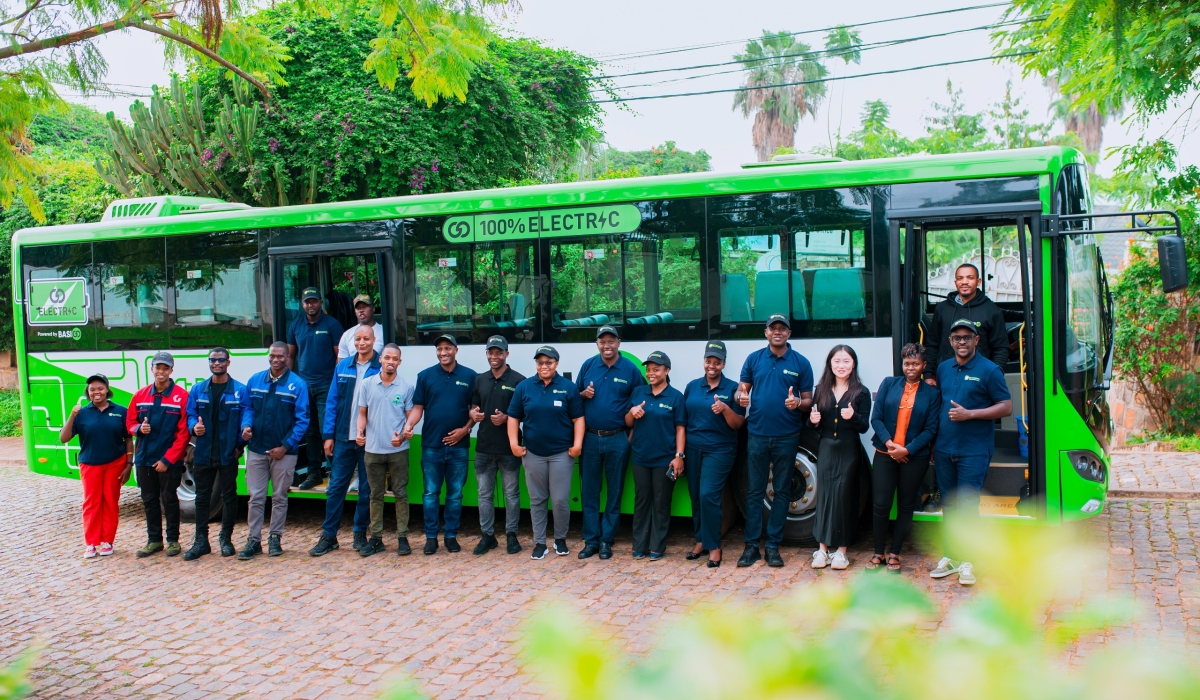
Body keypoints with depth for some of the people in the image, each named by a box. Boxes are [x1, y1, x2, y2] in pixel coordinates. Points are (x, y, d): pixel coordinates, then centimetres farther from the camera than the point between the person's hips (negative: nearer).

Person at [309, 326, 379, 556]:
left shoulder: (381, 368, -5)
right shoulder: (343, 367, 6)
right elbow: (332, 402, 7)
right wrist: (329, 435, 2)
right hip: (344, 438, 3)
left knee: (366, 489, 7)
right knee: (336, 486, 5)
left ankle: (360, 533, 20)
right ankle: (328, 535, 13)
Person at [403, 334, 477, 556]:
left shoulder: (469, 376, 2)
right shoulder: (425, 376, 4)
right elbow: (418, 407, 3)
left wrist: (466, 429, -8)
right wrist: (409, 424, -15)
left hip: (458, 445, 0)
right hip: (431, 445, 0)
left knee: (455, 493, 7)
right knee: (431, 493, 5)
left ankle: (451, 535, 16)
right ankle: (431, 536, 13)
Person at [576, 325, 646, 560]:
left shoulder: (631, 369, -3)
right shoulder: (588, 365, 4)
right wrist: (583, 394, -10)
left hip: (617, 439, -2)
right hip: (589, 438, 2)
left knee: (614, 491, 5)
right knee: (589, 491, 5)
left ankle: (606, 540, 14)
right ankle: (591, 540, 13)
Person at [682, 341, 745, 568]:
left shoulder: (732, 388, -3)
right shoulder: (692, 386, 9)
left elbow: (738, 424, -4)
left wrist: (725, 409, -23)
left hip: (719, 450, -4)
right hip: (693, 449, 4)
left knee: (708, 496, -13)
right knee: (695, 496, 7)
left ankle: (714, 546, -3)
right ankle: (701, 541, 21)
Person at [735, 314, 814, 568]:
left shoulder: (801, 363, 3)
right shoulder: (754, 359, 7)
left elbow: (808, 400, 3)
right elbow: (742, 389, 10)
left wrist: (798, 402, -19)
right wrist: (741, 397, -14)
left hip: (787, 436, -1)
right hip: (757, 434, 1)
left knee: (782, 491, 5)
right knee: (754, 491, 3)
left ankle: (773, 546, 13)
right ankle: (751, 545, 8)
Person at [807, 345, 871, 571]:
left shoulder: (861, 392, -3)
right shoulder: (821, 390, 6)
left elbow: (864, 426, -6)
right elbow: (815, 423, 12)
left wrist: (853, 416, -25)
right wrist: (813, 420, -10)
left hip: (849, 451, -3)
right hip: (826, 448, 3)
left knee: (843, 496, 0)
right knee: (824, 495, 2)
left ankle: (841, 550, 8)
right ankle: (822, 548, 7)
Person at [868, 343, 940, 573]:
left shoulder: (932, 393, 3)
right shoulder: (889, 384, 5)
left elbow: (931, 429, -2)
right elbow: (876, 418, 1)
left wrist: (907, 450, -12)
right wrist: (889, 443, -13)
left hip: (914, 457, 0)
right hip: (885, 454, 0)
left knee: (906, 506, 7)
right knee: (880, 504, -3)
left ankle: (894, 554, 18)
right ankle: (878, 553, 12)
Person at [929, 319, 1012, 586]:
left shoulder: (989, 370, -5)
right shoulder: (943, 369, 12)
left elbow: (1006, 407, -7)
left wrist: (970, 414, -17)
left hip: (974, 451, -5)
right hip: (944, 450, 5)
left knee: (967, 506, -7)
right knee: (948, 506, 11)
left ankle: (967, 562, 0)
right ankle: (950, 557, 19)